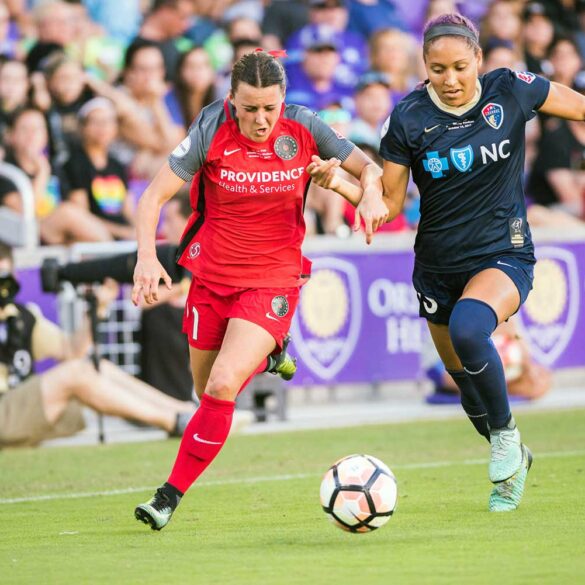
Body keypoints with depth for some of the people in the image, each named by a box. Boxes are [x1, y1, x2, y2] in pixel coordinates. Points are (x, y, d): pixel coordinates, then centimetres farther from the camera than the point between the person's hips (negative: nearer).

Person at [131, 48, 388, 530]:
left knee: (222, 387, -20)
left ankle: (170, 497, -9)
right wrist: (147, 255, -31)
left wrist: (371, 192, -22)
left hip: (273, 280, -2)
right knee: (207, 391, 14)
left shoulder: (303, 129, -11)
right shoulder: (211, 133, -15)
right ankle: (267, 353, 47)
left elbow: (367, 167, 2)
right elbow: (154, 197, -14)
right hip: (212, 275, 2)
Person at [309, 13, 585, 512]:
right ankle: (513, 461, 41)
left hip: (504, 255, -3)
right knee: (464, 377, 12)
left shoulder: (512, 92, -11)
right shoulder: (409, 119, -10)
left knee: (468, 329, -33)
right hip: (439, 267, 3)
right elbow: (389, 204, -5)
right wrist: (339, 183, -21)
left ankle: (505, 433, -8)